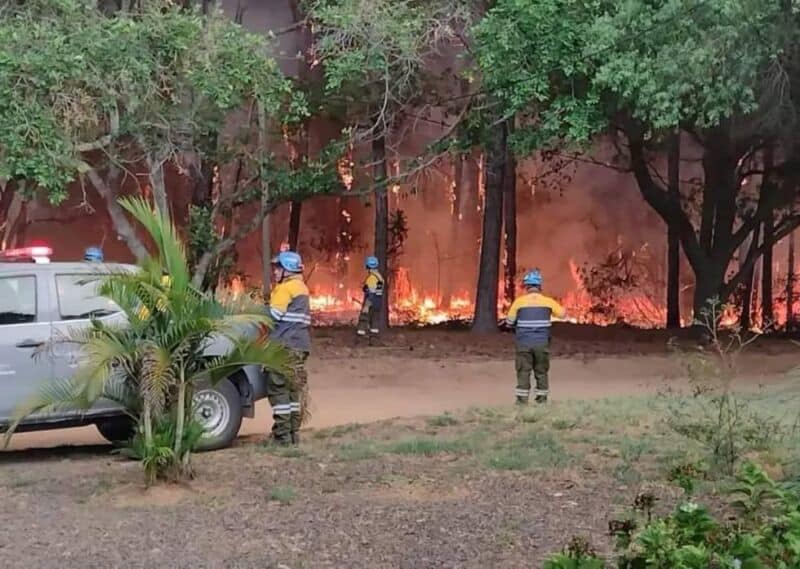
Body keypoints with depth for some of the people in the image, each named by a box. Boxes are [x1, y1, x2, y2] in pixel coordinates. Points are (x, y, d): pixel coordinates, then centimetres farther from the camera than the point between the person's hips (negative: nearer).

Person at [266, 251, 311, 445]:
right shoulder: (302, 288, 18)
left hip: (285, 346, -9)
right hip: (300, 346, 9)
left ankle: (282, 436, -8)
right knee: (292, 390, 13)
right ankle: (293, 433, 16)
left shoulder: (286, 288, -10)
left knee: (278, 389, -6)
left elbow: (274, 316, -15)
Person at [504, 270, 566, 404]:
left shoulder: (519, 302, -5)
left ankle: (522, 400, -1)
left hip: (524, 344, -1)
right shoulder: (547, 301, -1)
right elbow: (562, 313, 12)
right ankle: (542, 400, 12)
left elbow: (509, 322, 2)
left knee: (523, 372, 3)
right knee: (541, 372, 11)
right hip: (542, 343, 1)